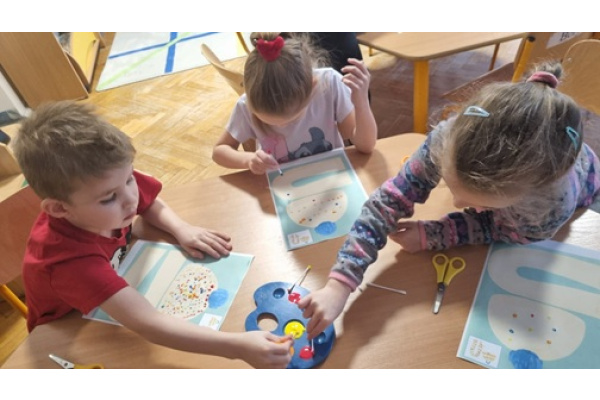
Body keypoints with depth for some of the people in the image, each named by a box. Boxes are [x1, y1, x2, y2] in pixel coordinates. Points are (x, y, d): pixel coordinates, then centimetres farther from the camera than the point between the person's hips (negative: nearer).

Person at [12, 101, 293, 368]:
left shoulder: (114, 183, -27)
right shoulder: (70, 258, -43)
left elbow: (152, 204, -3)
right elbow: (147, 324, -51)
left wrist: (182, 230, -21)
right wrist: (237, 346, -58)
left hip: (118, 287, 5)